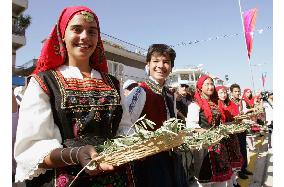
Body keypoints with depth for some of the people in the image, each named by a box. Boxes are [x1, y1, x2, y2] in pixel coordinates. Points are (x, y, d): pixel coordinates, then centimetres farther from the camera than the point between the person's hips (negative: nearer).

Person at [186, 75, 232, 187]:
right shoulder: (195, 104, -10)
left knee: (221, 175, 14)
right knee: (206, 178, 3)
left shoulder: (214, 104, 13)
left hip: (218, 143, 7)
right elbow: (190, 125, -20)